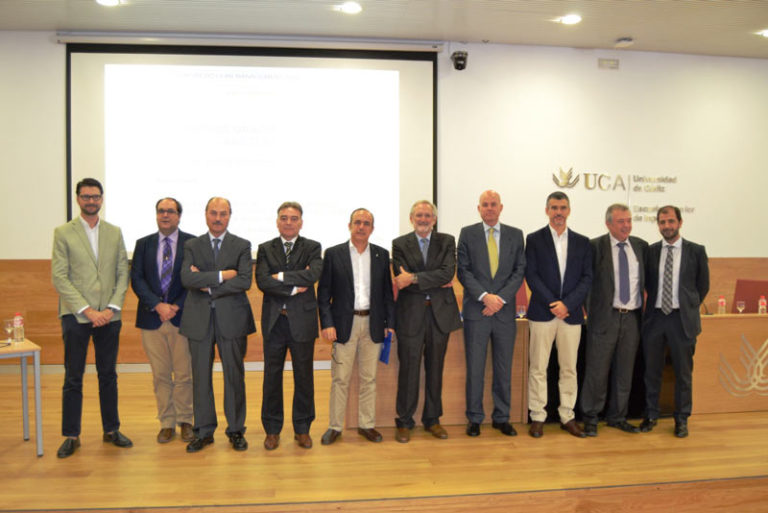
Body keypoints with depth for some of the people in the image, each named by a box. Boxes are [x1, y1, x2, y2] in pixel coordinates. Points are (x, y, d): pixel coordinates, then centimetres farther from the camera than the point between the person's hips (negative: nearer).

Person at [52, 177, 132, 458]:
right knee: (73, 379, 4)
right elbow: (59, 278, -6)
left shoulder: (115, 232, 9)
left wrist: (112, 308, -6)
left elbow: (123, 274, 7)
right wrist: (87, 310, -13)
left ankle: (111, 430, 21)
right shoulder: (63, 233, 0)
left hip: (108, 316, 3)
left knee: (108, 375, 10)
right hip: (75, 316, -2)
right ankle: (71, 436, 15)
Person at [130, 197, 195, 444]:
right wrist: (158, 305, -11)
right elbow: (137, 279, 3)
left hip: (182, 317, -2)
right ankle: (167, 423, 19)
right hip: (152, 319, 2)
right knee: (160, 375, 8)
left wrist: (176, 306, -12)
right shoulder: (143, 244, 10)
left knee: (184, 374, 3)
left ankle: (185, 421, 18)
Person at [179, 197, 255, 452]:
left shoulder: (242, 246, 4)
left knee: (234, 376, 5)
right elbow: (187, 278, -8)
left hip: (232, 318, -1)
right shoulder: (192, 246, 8)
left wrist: (207, 285, -10)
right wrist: (221, 275, -14)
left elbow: (244, 281, -10)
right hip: (199, 319, 2)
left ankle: (236, 430, 18)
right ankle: (204, 431, 20)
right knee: (201, 376, 7)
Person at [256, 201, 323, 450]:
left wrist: (281, 276, -14)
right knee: (272, 376, 9)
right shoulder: (265, 249, 6)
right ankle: (272, 429, 23)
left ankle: (302, 429, 23)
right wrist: (294, 288, -14)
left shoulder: (312, 248, 2)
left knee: (304, 376, 8)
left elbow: (313, 275, -17)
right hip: (274, 321, 1)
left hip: (302, 320, -1)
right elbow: (262, 281, -10)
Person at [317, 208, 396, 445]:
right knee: (340, 379, 2)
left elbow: (387, 292, 9)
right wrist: (327, 323, -10)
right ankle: (335, 426, 14)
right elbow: (323, 293, -1)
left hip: (373, 324, 2)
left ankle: (366, 424, 22)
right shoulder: (333, 254, 1)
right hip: (344, 323, -2)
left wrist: (390, 323, 3)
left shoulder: (382, 255, 7)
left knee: (369, 378, 9)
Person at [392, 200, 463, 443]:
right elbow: (402, 280, -10)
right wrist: (436, 283, -13)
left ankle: (432, 419, 25)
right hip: (410, 314, -1)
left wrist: (414, 278, -19)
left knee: (435, 369, 11)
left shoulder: (447, 241, 5)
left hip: (440, 313, 2)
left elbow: (448, 273, -12)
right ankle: (404, 422, 17)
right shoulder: (399, 244, 2)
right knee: (408, 370, 3)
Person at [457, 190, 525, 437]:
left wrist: (501, 298, -11)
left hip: (504, 311, 2)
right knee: (475, 368, 5)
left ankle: (501, 417, 23)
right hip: (475, 311, -1)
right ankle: (474, 419, 17)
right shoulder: (467, 233, 3)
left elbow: (519, 271, 2)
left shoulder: (515, 235, 8)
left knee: (504, 369, 10)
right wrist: (484, 296, -14)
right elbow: (463, 270, -3)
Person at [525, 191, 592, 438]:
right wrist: (552, 303, -12)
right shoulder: (534, 239, 4)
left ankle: (567, 417, 19)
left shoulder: (582, 242, 11)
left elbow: (587, 277, 4)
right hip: (542, 313, -2)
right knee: (538, 368, 1)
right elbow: (531, 275, -3)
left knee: (569, 368, 8)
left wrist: (568, 304, -10)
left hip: (571, 313, 2)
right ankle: (537, 417, 10)